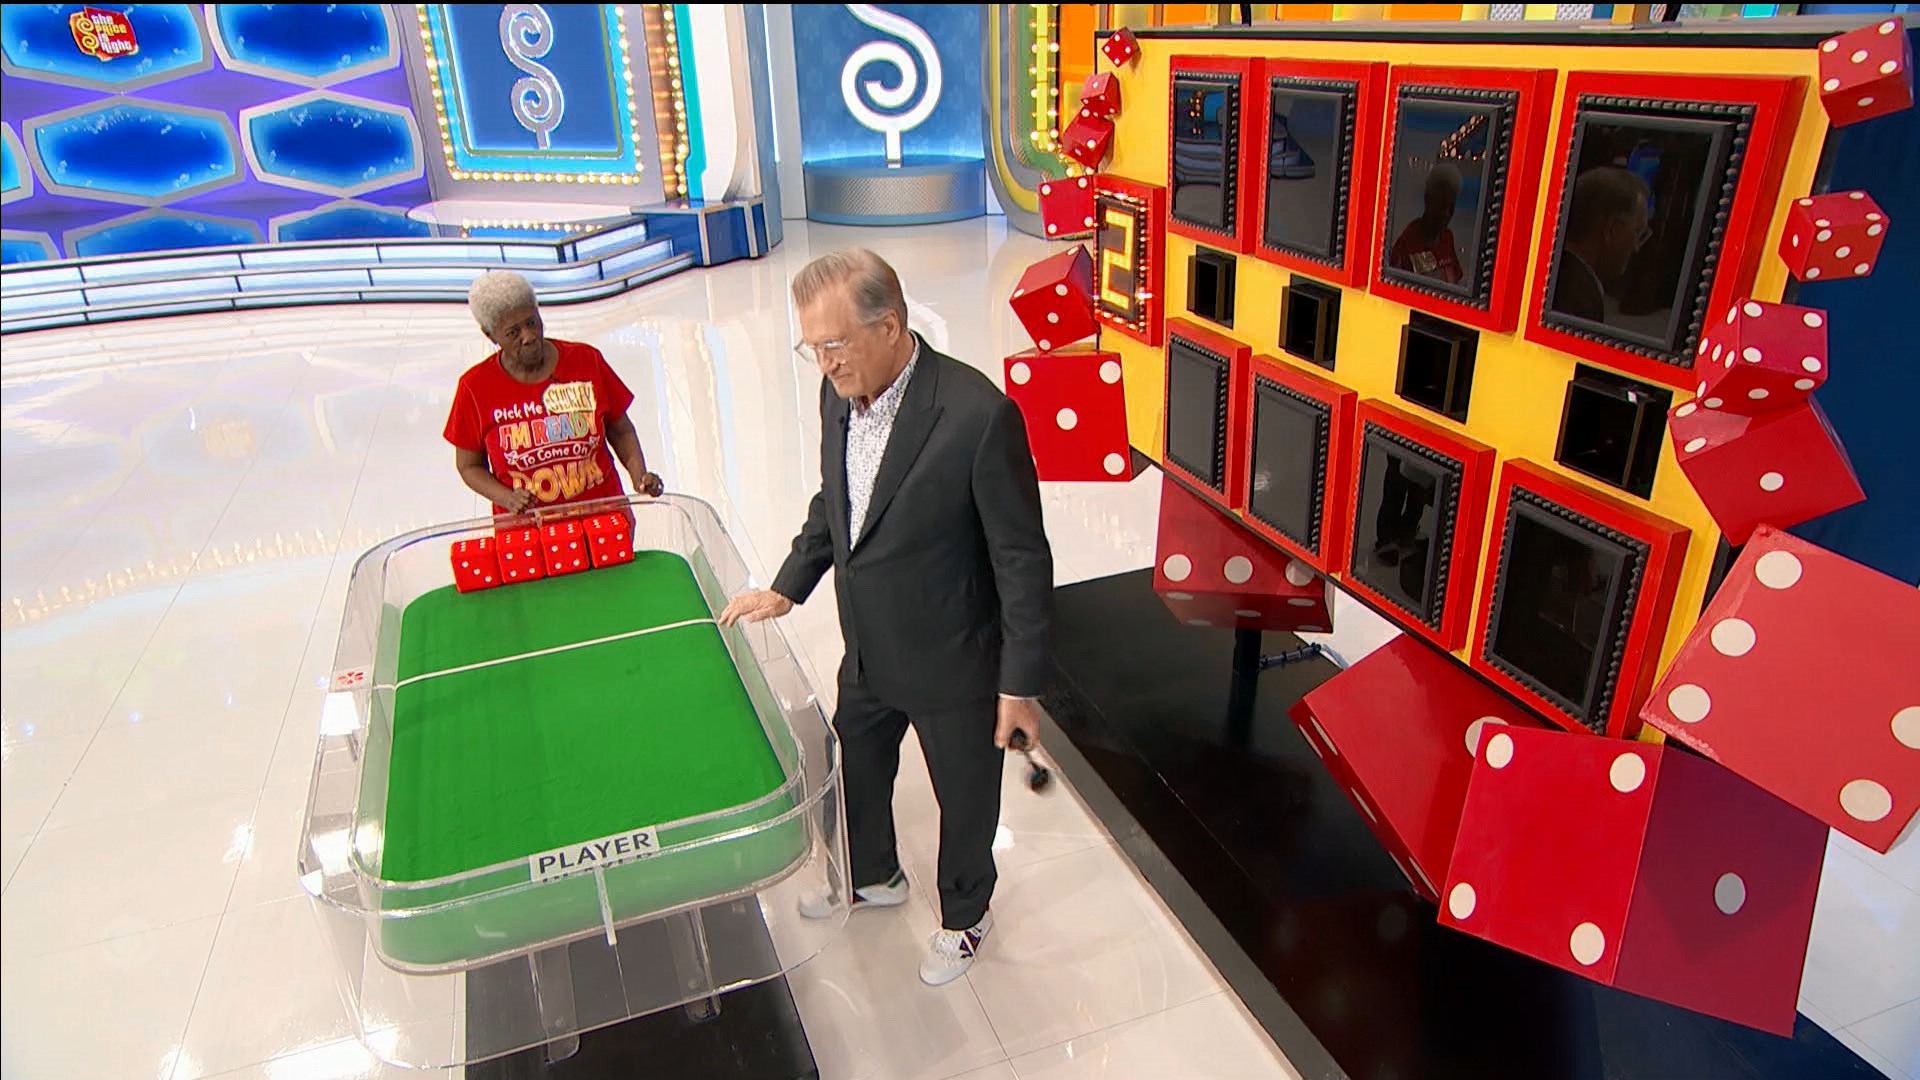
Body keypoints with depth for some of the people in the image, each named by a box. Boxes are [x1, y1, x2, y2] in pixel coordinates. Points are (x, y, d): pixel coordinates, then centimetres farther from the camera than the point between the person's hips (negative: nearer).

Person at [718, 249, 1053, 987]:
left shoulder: (978, 414, -30)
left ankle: (964, 916, 48)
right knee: (855, 774, 27)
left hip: (952, 665, -6)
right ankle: (874, 878, 58)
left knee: (965, 799, 18)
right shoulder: (839, 394, -8)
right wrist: (786, 589, 6)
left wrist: (1020, 684, -16)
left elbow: (1022, 559, -22)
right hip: (868, 655, 7)